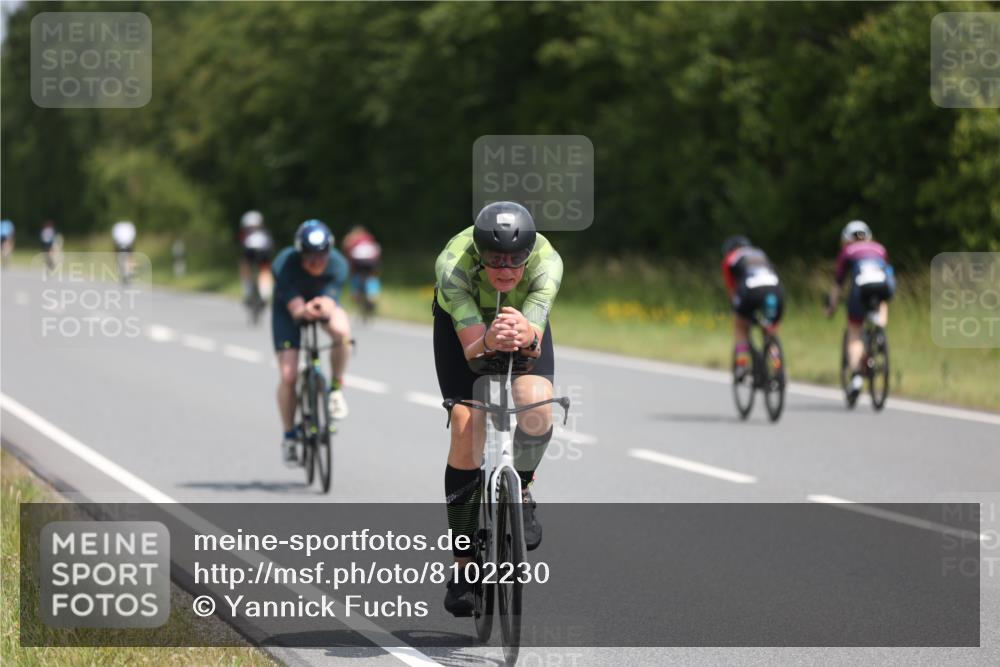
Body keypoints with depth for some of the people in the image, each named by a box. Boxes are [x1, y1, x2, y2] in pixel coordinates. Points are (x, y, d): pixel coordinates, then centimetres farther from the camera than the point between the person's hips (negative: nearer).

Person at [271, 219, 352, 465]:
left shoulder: (338, 265, -28)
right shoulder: (284, 265, -33)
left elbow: (329, 305, -34)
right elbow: (296, 309, -35)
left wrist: (322, 307, -58)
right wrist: (304, 311, -59)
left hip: (323, 305, 1)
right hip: (288, 309, -1)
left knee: (341, 330, -35)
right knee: (288, 376, -15)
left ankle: (336, 389, -12)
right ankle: (289, 435, 6)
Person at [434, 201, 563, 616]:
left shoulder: (547, 262, -36)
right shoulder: (453, 264, -38)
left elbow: (536, 342, -44)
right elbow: (470, 346, -43)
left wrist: (527, 337, -67)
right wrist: (489, 342, -66)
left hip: (524, 315, 1)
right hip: (462, 319, -1)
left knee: (537, 406, -28)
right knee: (466, 430, -15)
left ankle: (521, 490, 3)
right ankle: (464, 565, -6)